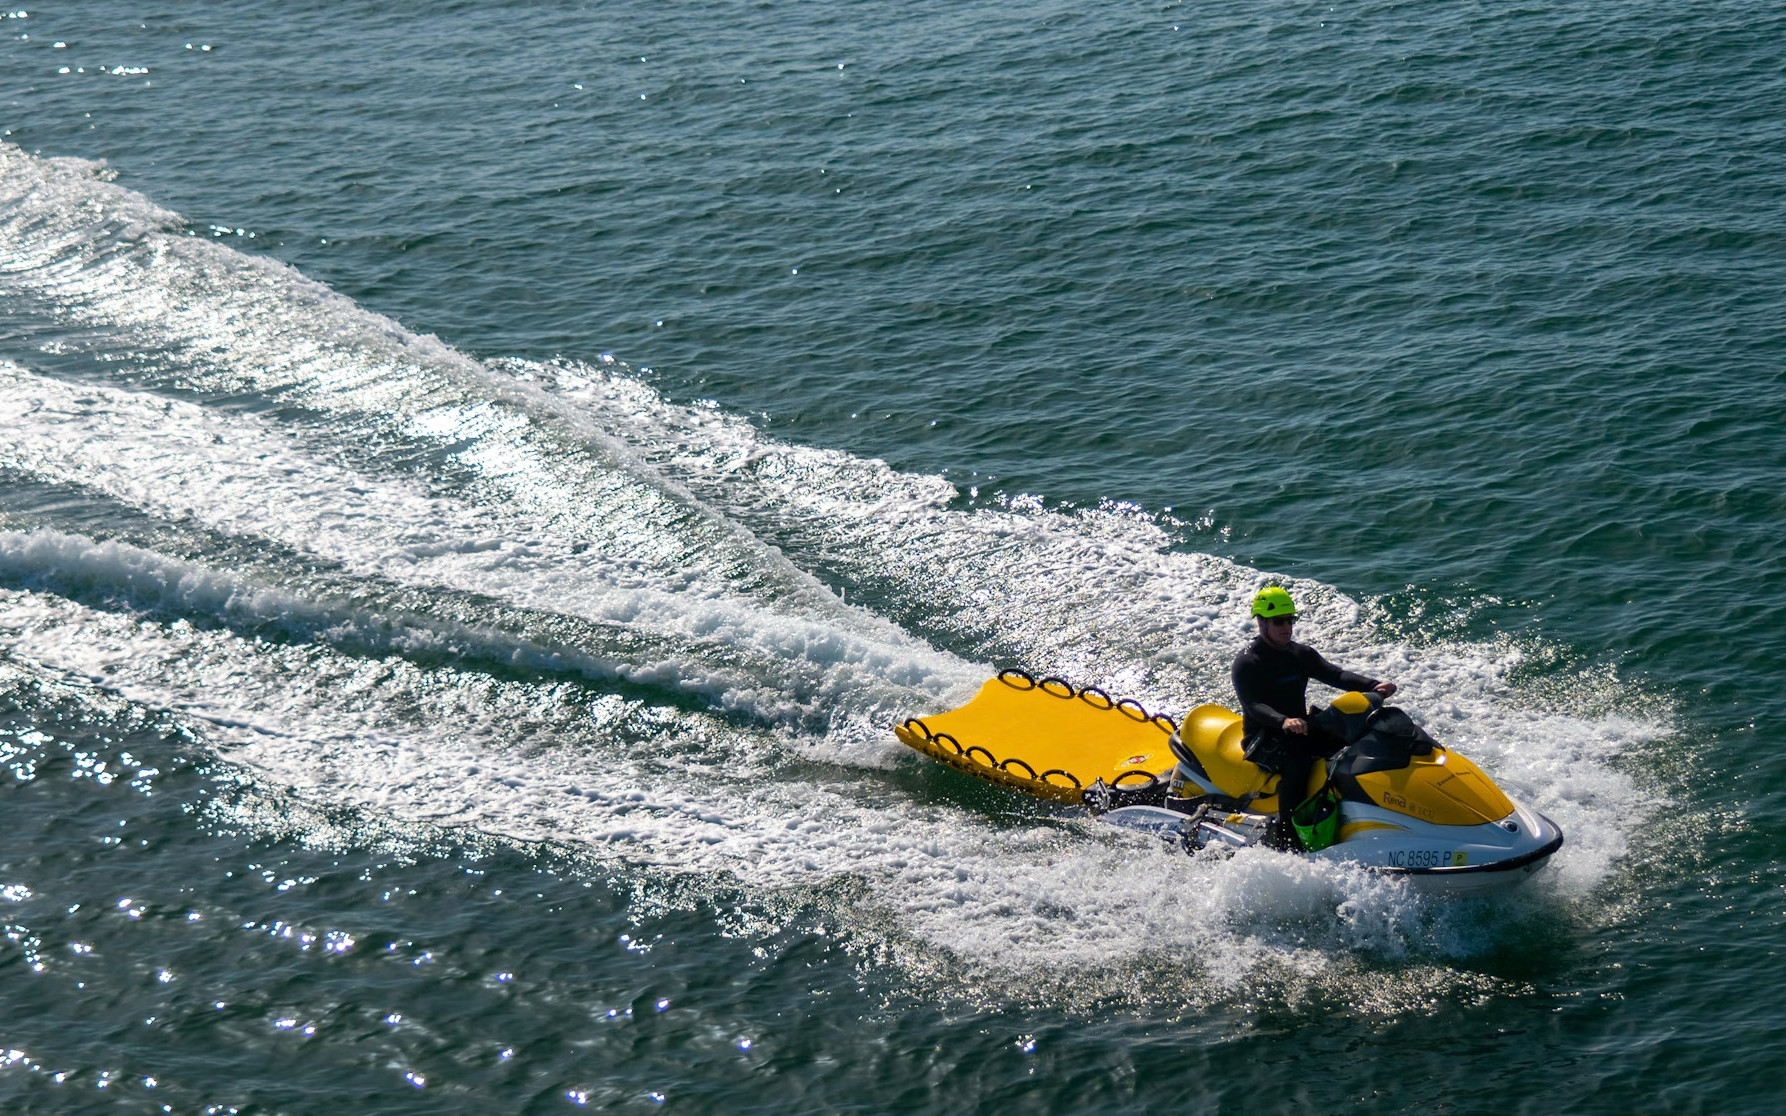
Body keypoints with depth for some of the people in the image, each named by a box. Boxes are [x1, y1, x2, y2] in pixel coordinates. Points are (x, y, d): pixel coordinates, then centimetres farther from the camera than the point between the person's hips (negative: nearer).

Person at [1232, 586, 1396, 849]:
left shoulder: (1302, 654, 12)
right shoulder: (1247, 663, -9)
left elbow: (1334, 675, -1)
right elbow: (1253, 706, -23)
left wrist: (1374, 686, -18)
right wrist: (1283, 721, -43)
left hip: (1300, 730, 7)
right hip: (1263, 738, -7)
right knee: (1297, 761, -37)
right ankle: (1286, 835, -33)